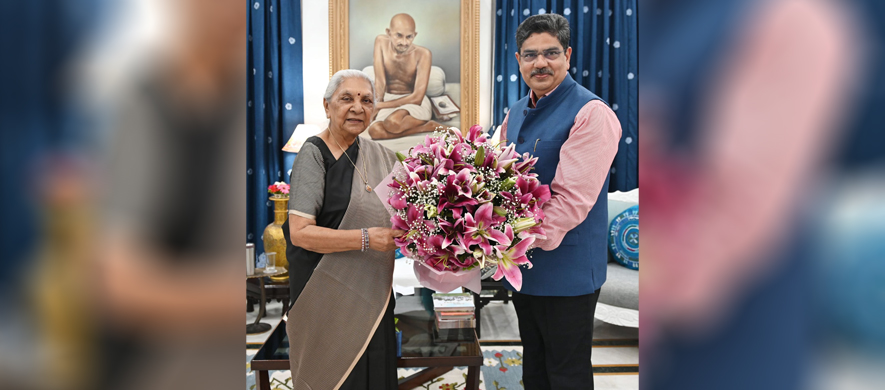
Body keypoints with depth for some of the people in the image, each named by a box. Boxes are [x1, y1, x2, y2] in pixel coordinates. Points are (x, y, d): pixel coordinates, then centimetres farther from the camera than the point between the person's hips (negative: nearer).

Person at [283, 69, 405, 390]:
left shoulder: (380, 155, 8)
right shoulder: (314, 154, -11)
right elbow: (300, 232, -20)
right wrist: (366, 239, -27)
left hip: (373, 288, 6)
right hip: (328, 289, -6)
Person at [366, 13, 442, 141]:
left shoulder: (423, 54, -19)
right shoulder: (381, 42, -8)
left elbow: (417, 97, -20)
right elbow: (380, 81, -9)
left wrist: (379, 105, -18)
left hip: (415, 103, -4)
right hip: (389, 100, 4)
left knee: (392, 123, -38)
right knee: (375, 131, -29)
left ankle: (431, 125, -11)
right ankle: (428, 127, -12)